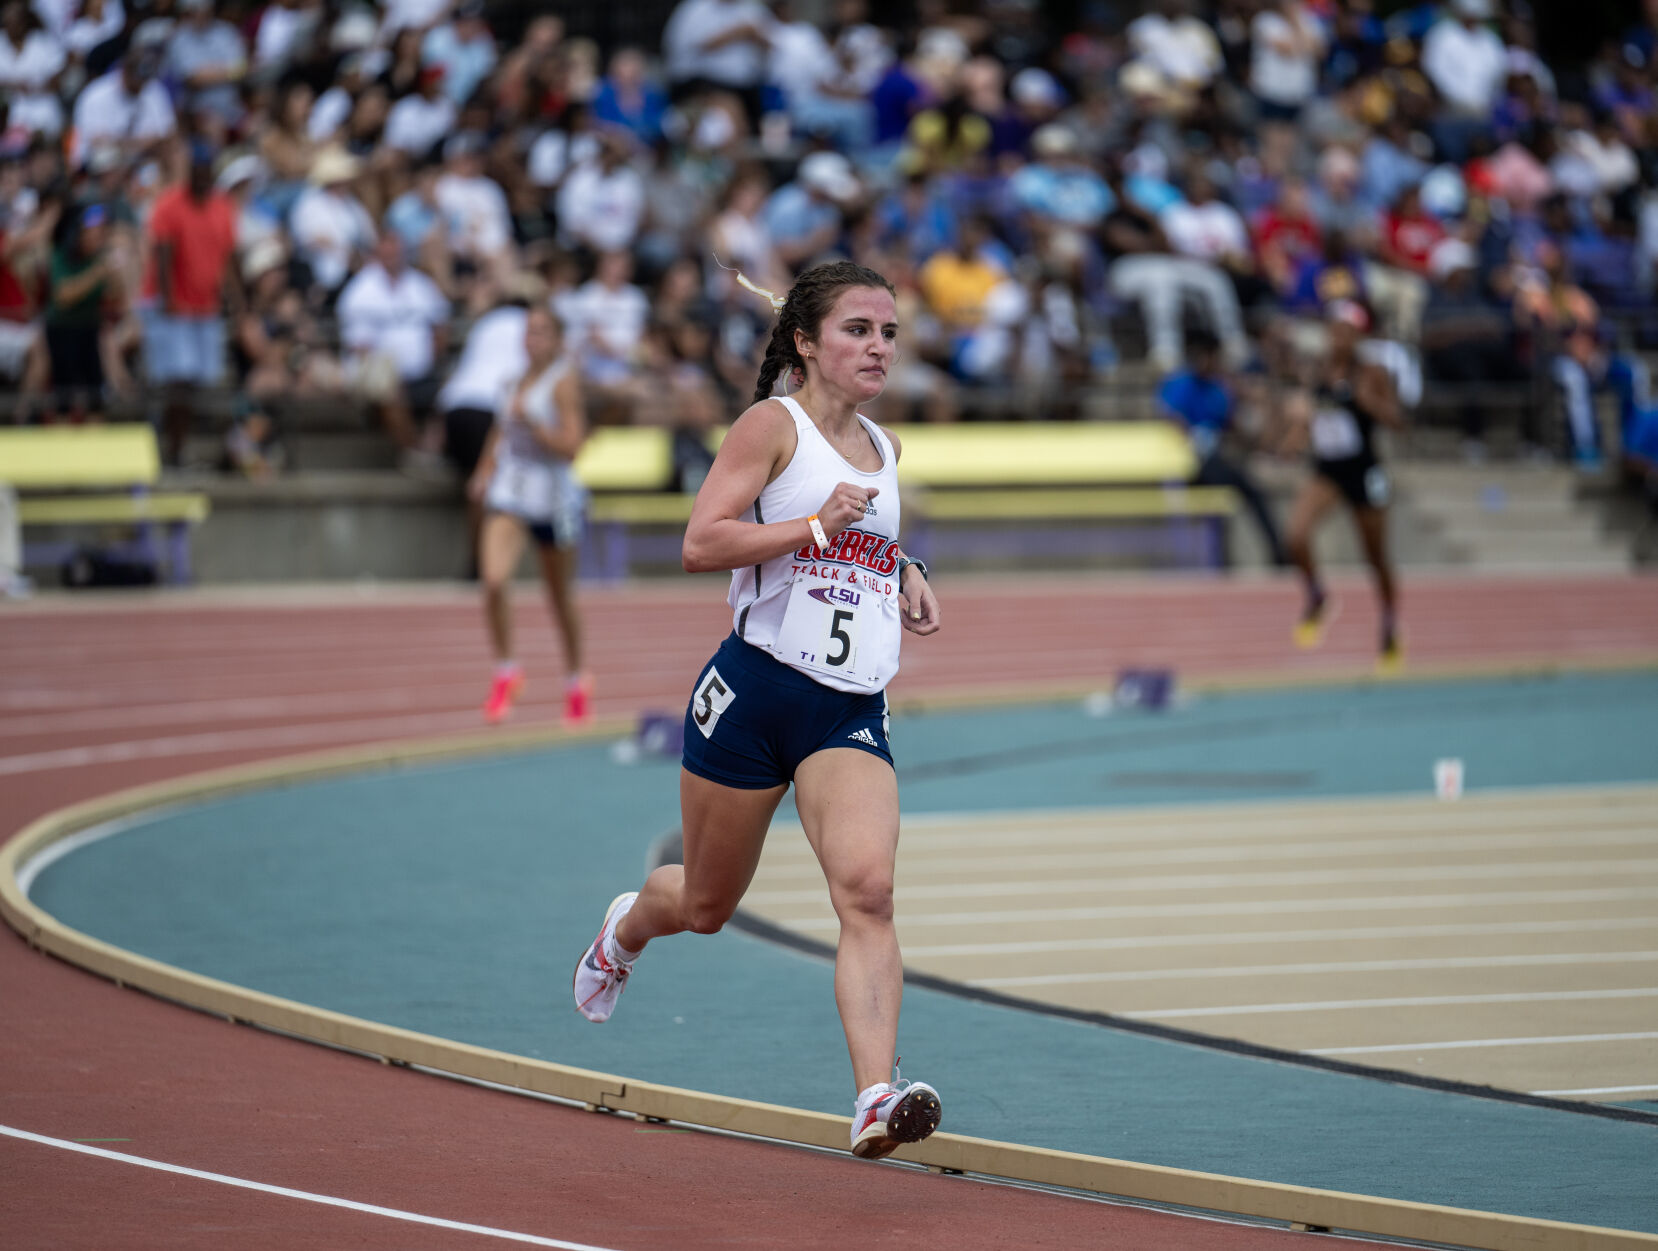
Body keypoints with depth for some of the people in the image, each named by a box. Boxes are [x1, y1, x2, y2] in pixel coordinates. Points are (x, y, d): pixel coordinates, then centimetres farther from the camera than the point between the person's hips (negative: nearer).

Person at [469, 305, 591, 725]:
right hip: (509, 490, 4)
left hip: (552, 492, -4)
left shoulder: (563, 381, -8)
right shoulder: (516, 381, 9)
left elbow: (571, 446, -16)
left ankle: (576, 679, 30)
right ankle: (505, 671, -2)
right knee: (494, 580, -18)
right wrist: (485, 472, 8)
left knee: (561, 596, 10)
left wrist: (530, 422, -26)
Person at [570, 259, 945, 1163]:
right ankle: (628, 926, 50)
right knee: (707, 906, 13)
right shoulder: (774, 425, -5)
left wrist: (903, 573, 15)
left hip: (851, 713, 4)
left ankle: (876, 1099, -31)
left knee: (867, 890, -21)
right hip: (755, 692, -4)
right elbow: (700, 545, -14)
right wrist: (820, 525, -21)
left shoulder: (884, 449, 16)